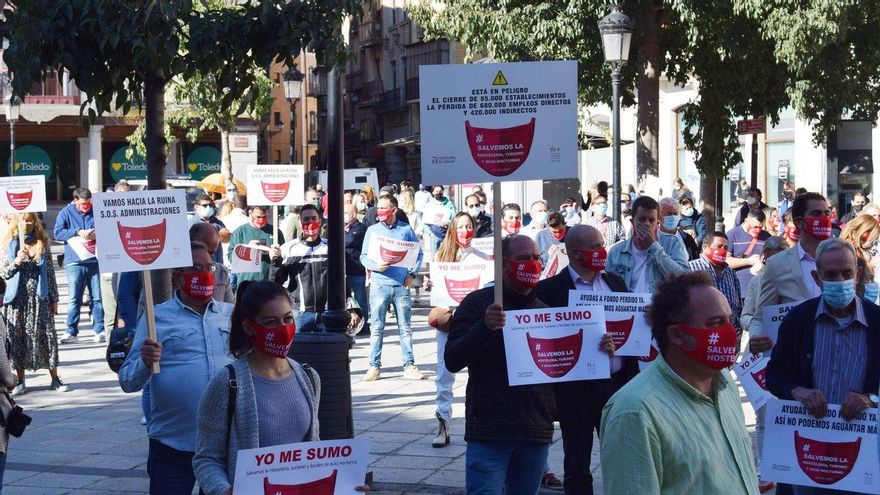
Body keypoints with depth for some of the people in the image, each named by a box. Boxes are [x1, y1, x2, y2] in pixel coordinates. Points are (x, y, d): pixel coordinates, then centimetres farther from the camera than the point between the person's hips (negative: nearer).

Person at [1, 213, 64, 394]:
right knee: (18, 338, 1)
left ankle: (55, 379, 5)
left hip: (40, 298, 0)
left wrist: (54, 299, 6)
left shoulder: (42, 243, 7)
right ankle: (20, 381, 9)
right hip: (17, 298, 0)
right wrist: (16, 262, -14)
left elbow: (50, 272, 8)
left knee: (47, 336, -1)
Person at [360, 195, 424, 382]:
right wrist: (376, 266, -13)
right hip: (379, 284, 0)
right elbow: (364, 256, 6)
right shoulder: (372, 230, 7)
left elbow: (418, 253, 12)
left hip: (401, 284, 0)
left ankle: (409, 366, 7)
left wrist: (412, 274, 0)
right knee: (376, 328, 0)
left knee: (405, 327, 3)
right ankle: (374, 366, 4)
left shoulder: (406, 230, 6)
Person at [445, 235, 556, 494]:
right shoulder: (478, 303, -1)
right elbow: (452, 361, -9)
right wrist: (485, 326, -25)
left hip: (536, 433, 5)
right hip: (489, 431, -5)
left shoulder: (544, 309, 15)